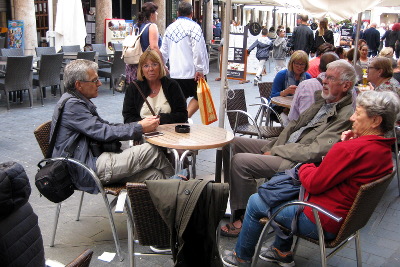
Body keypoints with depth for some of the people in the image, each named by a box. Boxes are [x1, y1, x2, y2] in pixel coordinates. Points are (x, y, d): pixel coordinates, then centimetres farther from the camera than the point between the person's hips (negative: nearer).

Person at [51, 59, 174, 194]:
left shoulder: (78, 102, 19)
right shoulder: (71, 105, -13)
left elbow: (105, 125, 19)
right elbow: (103, 132, -18)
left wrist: (140, 124, 6)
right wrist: (140, 128, -10)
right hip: (86, 171, -10)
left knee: (153, 174, -8)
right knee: (150, 151, -13)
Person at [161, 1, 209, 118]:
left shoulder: (170, 28, 11)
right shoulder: (193, 27, -7)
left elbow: (164, 51, 17)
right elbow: (198, 50, -16)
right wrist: (200, 70, -14)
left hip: (174, 73, 5)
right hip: (191, 72, -5)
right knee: (199, 96, 9)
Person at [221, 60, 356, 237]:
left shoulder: (346, 115, -18)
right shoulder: (322, 100, 12)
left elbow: (314, 152, -24)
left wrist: (276, 151, -14)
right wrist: (272, 147, 2)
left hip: (297, 162, -10)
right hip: (282, 148, 10)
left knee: (240, 161, -23)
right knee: (231, 143, 7)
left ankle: (241, 219, -8)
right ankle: (232, 195, 17)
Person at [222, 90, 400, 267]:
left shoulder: (352, 149, -30)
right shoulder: (385, 149, 0)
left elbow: (313, 184, -22)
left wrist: (305, 168, -2)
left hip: (322, 224, -10)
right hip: (346, 218, 10)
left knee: (255, 202, 6)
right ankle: (282, 252, 38)